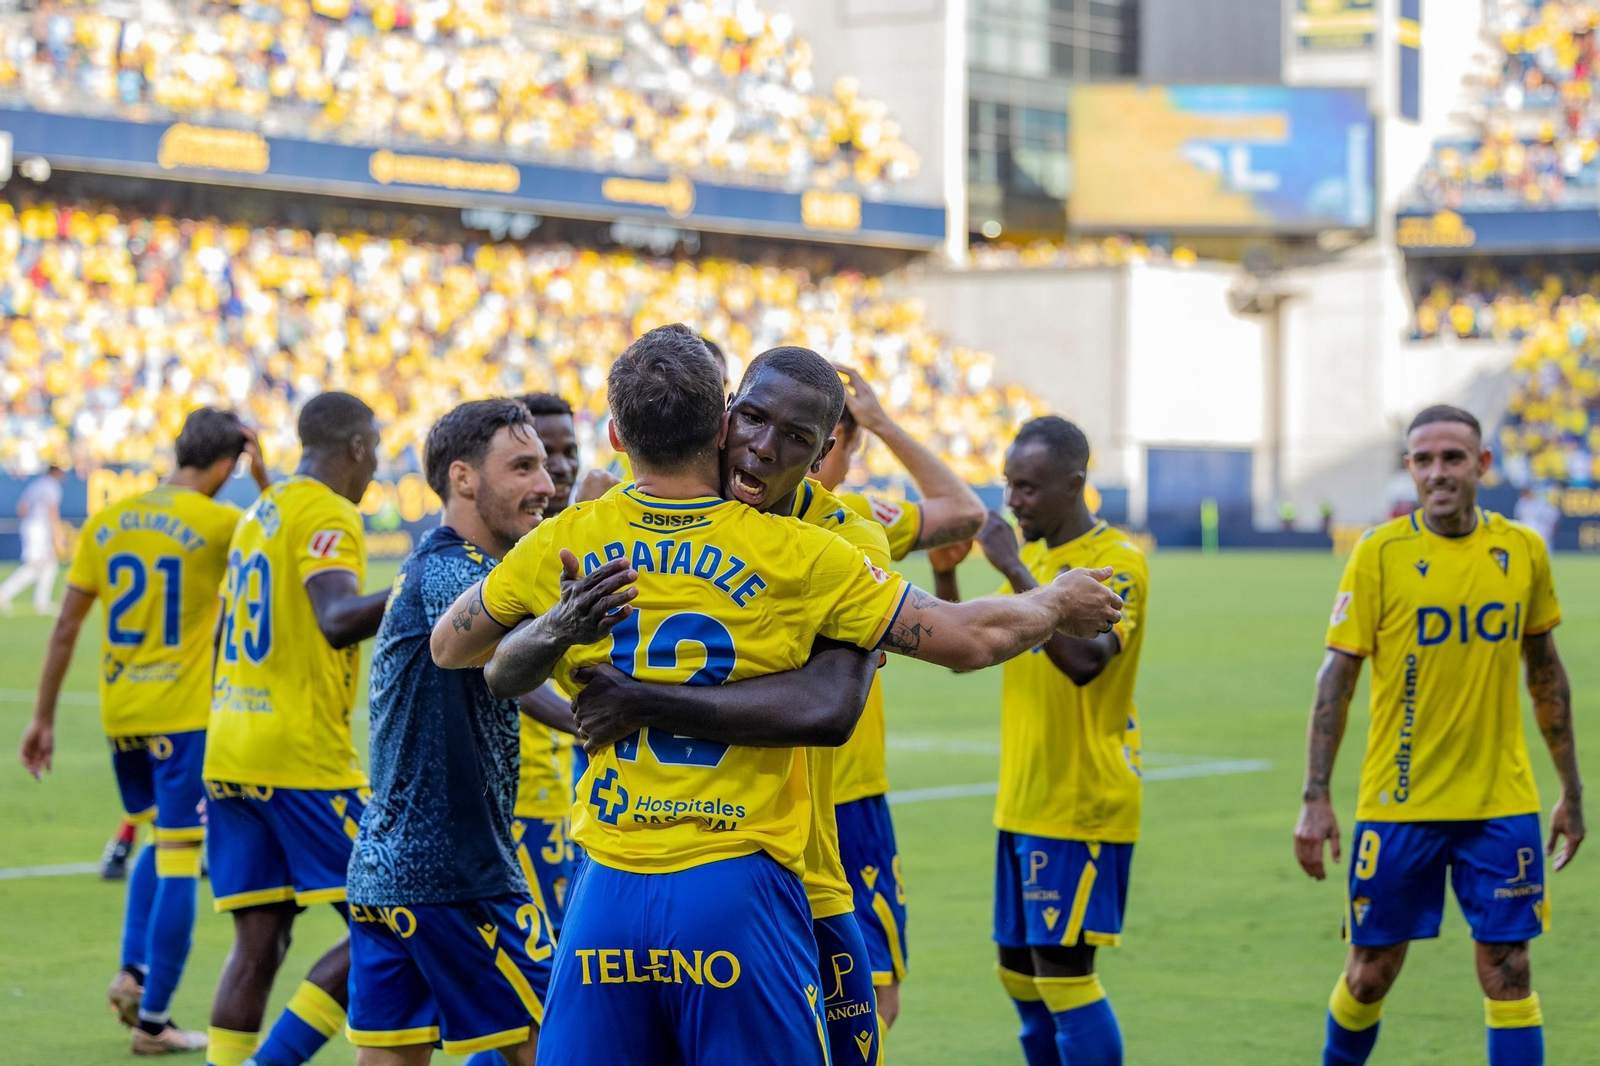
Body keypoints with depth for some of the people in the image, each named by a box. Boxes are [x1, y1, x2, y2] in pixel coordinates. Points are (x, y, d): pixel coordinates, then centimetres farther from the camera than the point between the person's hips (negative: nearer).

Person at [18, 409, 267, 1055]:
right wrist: (263, 475, 8)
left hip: (120, 713, 6)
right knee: (179, 860, 1)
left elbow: (66, 627, 5)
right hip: (184, 716, -6)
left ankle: (132, 970, 10)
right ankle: (152, 1020, 2)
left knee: (159, 841, 25)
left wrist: (43, 718, 11)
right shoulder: (218, 524, -10)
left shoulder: (105, 523, 4)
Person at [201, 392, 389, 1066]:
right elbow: (338, 621, -27)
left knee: (258, 945, 9)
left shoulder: (259, 514, 18)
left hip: (229, 751, 9)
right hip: (304, 758, -9)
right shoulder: (329, 515, -9)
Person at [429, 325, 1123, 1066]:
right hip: (737, 890, -3)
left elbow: (449, 648, 19)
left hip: (607, 890, 3)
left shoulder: (564, 545, 3)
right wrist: (1058, 604, 19)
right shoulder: (794, 554, -5)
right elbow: (971, 639, 1)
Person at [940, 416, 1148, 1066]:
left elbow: (1084, 660, -29)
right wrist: (946, 574, 2)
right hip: (1024, 804, 9)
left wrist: (1015, 569, -28)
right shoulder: (1033, 558, 13)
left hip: (1082, 807, -9)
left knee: (1063, 968, -11)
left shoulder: (1116, 560, -13)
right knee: (1018, 969, 12)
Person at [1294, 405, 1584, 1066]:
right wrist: (1316, 798, -11)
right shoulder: (1381, 552, -6)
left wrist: (1571, 791, 15)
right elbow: (1337, 675, -5)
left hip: (1501, 803, 2)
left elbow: (1545, 671, 14)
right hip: (1398, 804, -2)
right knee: (1371, 972, 7)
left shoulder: (1523, 551, 3)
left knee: (1508, 971, -2)